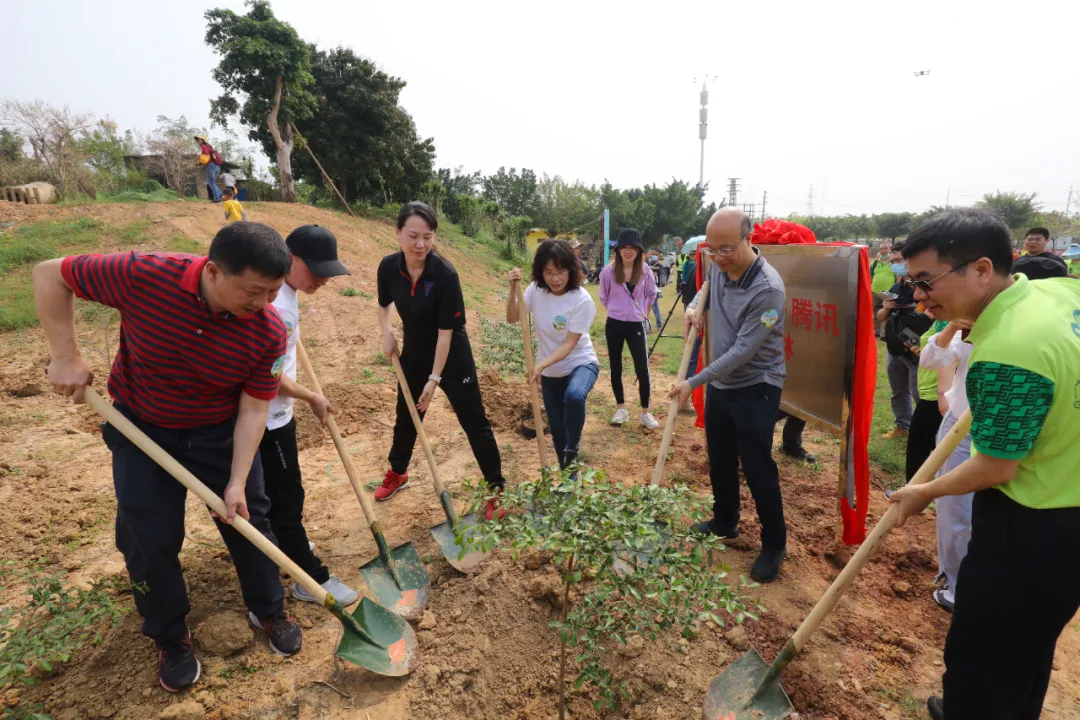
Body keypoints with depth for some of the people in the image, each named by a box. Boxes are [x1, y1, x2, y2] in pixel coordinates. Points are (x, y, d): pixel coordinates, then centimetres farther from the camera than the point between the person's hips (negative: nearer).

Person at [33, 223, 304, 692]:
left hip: (221, 433, 0)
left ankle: (268, 612, 35)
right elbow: (49, 275, -11)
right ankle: (170, 640, 32)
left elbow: (254, 408, -16)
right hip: (141, 429, 0)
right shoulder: (145, 275, -29)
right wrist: (66, 358, -17)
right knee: (148, 540, 6)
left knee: (248, 522, 9)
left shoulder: (268, 331, -25)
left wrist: (238, 482, -19)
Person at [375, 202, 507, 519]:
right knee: (406, 415, 21)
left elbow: (445, 332, -21)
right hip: (414, 352, 5)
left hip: (452, 355, -5)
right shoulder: (388, 267, -11)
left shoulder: (445, 274, -25)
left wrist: (434, 379, -19)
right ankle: (397, 473, 45)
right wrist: (387, 333, -8)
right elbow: (383, 305, 10)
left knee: (474, 421, -1)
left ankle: (496, 488, 12)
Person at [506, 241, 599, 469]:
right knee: (557, 429, 10)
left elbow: (569, 344, -22)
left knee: (574, 396, -38)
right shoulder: (535, 289, -9)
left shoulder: (582, 300, -22)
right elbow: (512, 318, -2)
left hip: (581, 362, -4)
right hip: (550, 371, 4)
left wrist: (541, 365, -34)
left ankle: (572, 450, -12)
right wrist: (513, 289, -17)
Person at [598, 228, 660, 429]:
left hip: (636, 325, 0)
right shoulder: (608, 271, -8)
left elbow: (651, 294, 13)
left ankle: (645, 412, 12)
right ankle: (621, 408, 25)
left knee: (642, 369, -3)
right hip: (614, 325, 0)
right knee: (615, 368, 9)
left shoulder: (644, 271, -4)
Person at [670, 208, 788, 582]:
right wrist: (696, 306, -1)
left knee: (757, 468, 1)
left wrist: (694, 382, -23)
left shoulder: (767, 289, -27)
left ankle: (774, 544, 22)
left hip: (756, 388, -7)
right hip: (720, 383, 8)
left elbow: (743, 351, -26)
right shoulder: (718, 266, -4)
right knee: (720, 461, 19)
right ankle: (725, 523, 40)